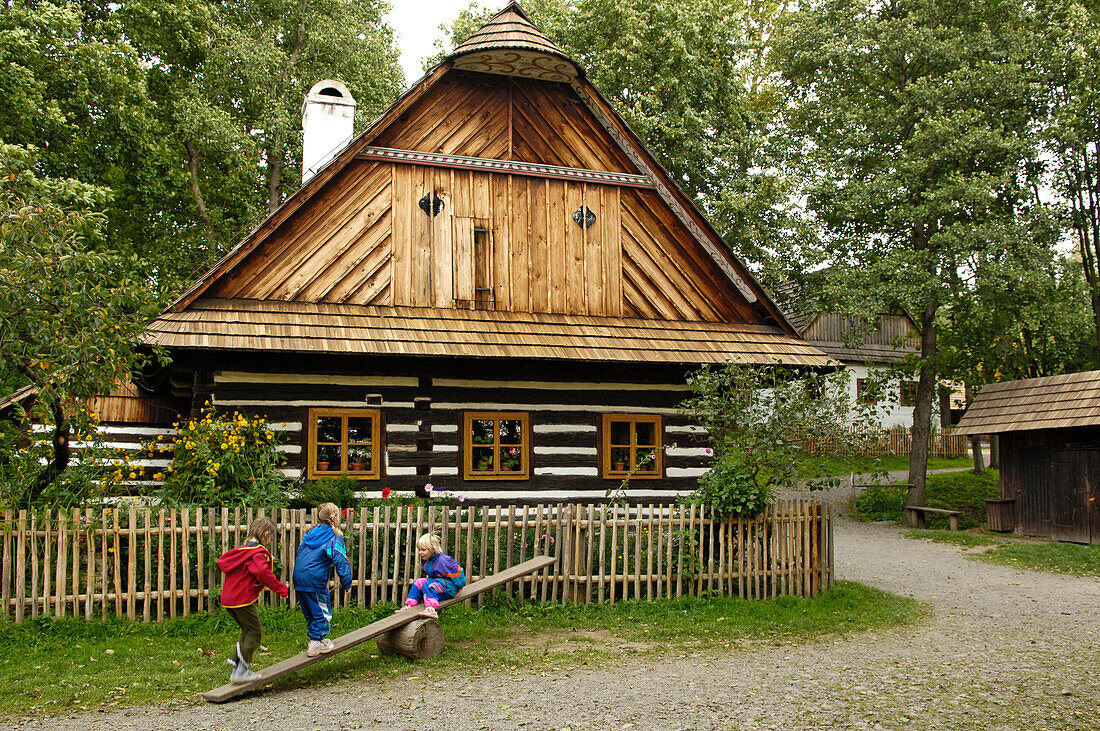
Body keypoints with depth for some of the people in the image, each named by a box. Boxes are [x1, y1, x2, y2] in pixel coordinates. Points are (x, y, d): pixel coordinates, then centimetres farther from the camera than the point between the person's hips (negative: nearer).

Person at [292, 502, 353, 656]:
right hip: (315, 581, -8)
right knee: (322, 611, 4)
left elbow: (298, 554, 21)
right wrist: (347, 584, -1)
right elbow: (342, 563, -10)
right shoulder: (334, 538, -8)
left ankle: (317, 639, 29)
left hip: (298, 578, 8)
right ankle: (315, 643, 5)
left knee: (309, 612, 18)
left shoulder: (309, 533, 14)